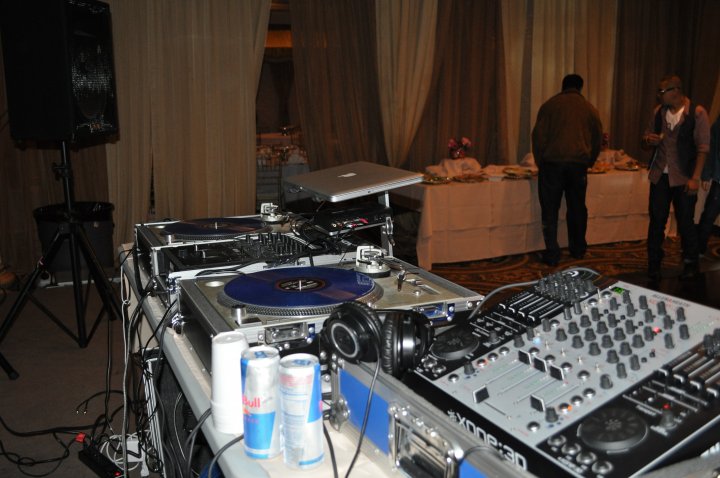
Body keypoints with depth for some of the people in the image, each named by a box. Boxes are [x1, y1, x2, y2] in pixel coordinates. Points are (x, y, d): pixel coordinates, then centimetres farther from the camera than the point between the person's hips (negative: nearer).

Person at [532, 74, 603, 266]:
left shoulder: (549, 105, 4)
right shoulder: (589, 109, 11)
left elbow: (538, 135, 0)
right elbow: (598, 138, 15)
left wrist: (540, 162, 9)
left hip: (552, 163, -2)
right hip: (579, 164, 2)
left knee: (550, 210, 2)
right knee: (577, 208, 15)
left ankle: (552, 254, -1)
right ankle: (578, 249, 24)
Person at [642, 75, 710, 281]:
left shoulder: (697, 113, -7)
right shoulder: (658, 111, 6)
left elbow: (703, 148, -9)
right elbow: (646, 139, 16)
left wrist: (695, 178, -15)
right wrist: (649, 140, -9)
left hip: (683, 178, -3)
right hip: (660, 176, 4)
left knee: (686, 223, 5)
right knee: (656, 221, 4)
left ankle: (691, 264, 22)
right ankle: (654, 265, 15)